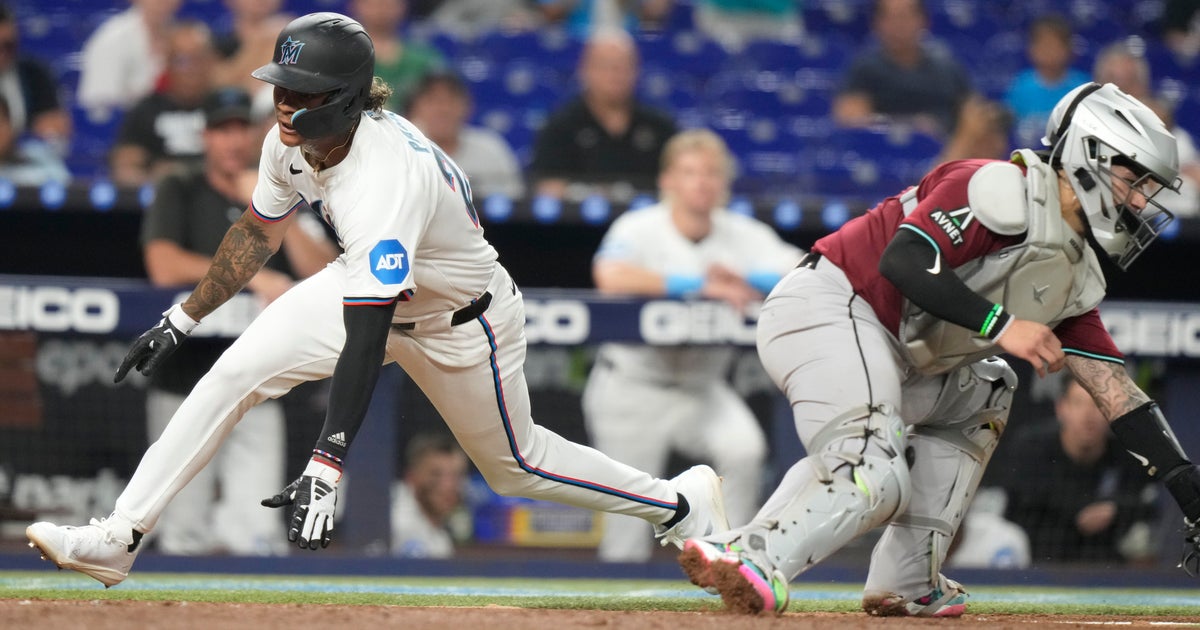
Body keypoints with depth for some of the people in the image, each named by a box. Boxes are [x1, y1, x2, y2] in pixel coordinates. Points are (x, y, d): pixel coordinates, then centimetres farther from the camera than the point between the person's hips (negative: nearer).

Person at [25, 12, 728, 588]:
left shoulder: (387, 177, -42)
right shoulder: (291, 141, -18)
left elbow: (367, 333, -46)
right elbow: (259, 232, 5)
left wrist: (326, 467, -52)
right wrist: (182, 320, 8)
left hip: (461, 323, -6)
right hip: (367, 286, 6)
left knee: (513, 464, 13)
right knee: (235, 374, -14)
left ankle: (680, 501, 35)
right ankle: (119, 540, -13)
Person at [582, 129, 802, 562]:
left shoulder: (744, 236, -2)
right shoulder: (638, 229, -13)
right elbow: (612, 277, -35)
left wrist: (744, 282, -29)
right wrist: (701, 286, -35)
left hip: (702, 388, 3)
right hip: (632, 389, -3)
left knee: (744, 448, -25)